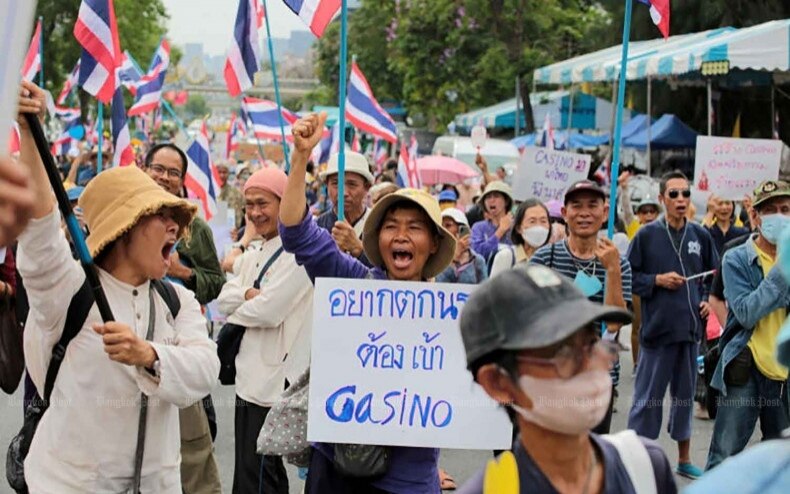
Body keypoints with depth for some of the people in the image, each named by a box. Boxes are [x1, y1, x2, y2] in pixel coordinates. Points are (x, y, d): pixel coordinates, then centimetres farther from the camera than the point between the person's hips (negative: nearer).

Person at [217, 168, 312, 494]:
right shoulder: (254, 256, 15)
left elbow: (268, 310, -22)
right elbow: (224, 299, 5)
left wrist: (236, 310, -3)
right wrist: (249, 295, -14)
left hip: (274, 379, -9)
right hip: (251, 375, 9)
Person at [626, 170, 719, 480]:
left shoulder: (700, 236, 4)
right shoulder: (647, 235, -5)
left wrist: (708, 300, 0)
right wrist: (657, 280, -15)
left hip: (690, 327, 4)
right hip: (657, 327, -4)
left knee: (685, 394, 15)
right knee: (648, 398, 1)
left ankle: (684, 459, 27)